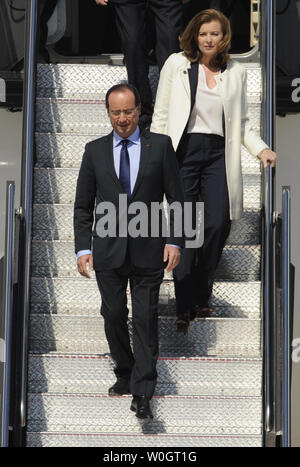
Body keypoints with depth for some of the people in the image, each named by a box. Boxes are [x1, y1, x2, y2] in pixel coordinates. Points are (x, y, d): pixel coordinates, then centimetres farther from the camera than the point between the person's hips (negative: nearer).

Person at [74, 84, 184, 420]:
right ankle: (125, 374, 28)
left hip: (148, 252, -2)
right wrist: (83, 248, -1)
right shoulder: (94, 150, 7)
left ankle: (142, 393, 2)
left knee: (145, 320, -2)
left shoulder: (160, 146, 2)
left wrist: (174, 241, -6)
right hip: (108, 252, 2)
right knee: (113, 317, 8)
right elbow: (83, 205, 8)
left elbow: (176, 198, 3)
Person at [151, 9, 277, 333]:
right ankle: (184, 306, 3)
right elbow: (161, 115, 6)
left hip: (218, 152, 2)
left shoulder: (236, 72, 12)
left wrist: (261, 149, 2)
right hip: (184, 149, -2)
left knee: (219, 223, -7)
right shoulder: (176, 64, 6)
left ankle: (201, 297, 11)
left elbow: (242, 122, 16)